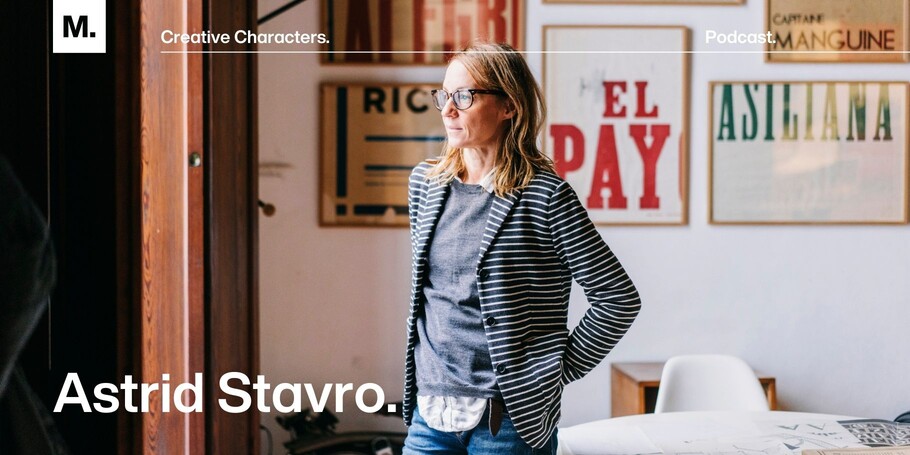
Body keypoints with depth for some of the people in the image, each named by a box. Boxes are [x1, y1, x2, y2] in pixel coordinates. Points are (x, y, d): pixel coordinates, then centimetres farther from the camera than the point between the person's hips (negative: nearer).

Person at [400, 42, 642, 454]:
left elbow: (619, 298, -8)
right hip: (430, 411, 5)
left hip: (506, 420, -4)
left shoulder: (545, 196, -10)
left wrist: (560, 369, -5)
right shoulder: (426, 182, 6)